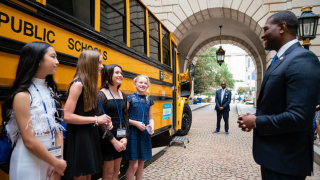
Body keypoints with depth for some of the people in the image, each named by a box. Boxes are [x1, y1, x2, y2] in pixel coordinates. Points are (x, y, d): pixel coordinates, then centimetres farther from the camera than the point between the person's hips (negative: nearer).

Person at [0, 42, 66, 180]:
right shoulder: (22, 95, -17)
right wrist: (56, 163, -12)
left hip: (50, 154, 7)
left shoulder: (51, 90, 4)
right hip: (29, 159, -6)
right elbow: (29, 141, -20)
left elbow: (57, 125, 2)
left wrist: (59, 159, -6)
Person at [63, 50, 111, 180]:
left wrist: (101, 121, -3)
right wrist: (96, 119, -18)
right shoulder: (78, 84, -17)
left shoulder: (90, 84, 9)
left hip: (90, 135, 9)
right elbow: (67, 116, -23)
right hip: (79, 138, -9)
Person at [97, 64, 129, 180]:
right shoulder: (101, 95, -11)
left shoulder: (122, 95, 9)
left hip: (120, 139, 6)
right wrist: (113, 140, -15)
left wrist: (125, 138, -2)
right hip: (107, 139, -6)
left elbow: (125, 117, 10)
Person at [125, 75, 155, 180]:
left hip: (145, 134, 5)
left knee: (141, 162, 15)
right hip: (133, 133, -5)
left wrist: (152, 126, -5)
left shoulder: (149, 100, 9)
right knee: (133, 164, -2)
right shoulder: (130, 98, -5)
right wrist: (135, 123, -18)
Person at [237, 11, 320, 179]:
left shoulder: (302, 59, -20)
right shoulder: (279, 60, 11)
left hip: (285, 157, -9)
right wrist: (255, 118, -1)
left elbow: (299, 117, -29)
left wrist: (256, 122, -16)